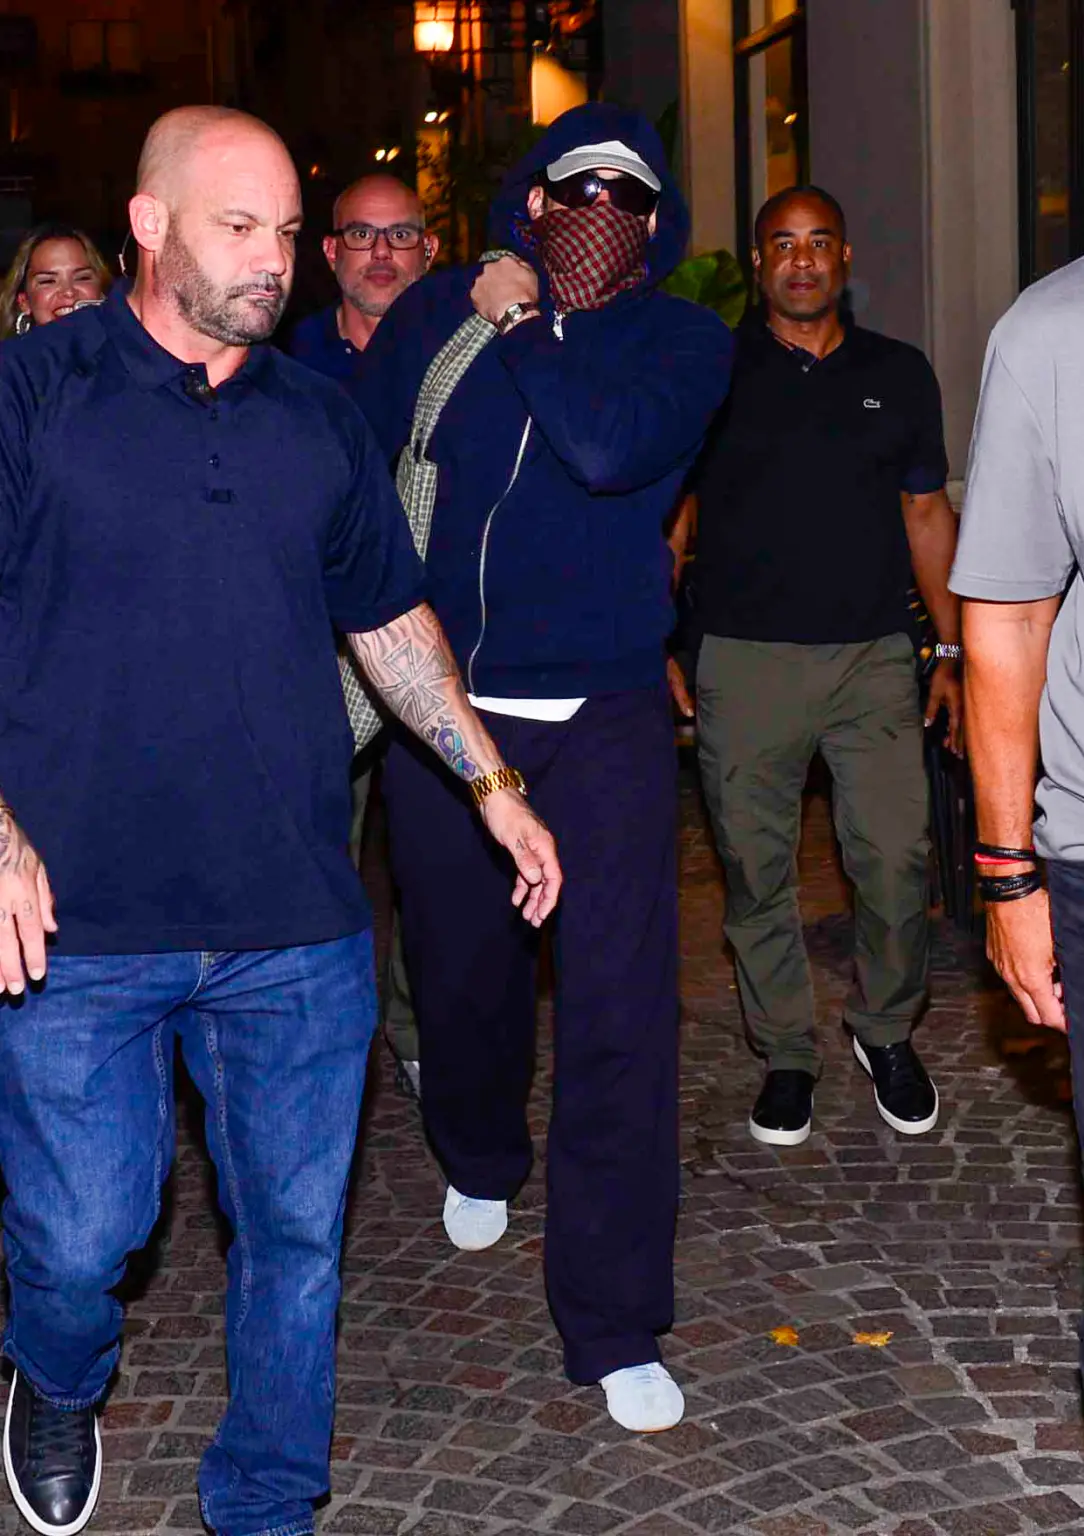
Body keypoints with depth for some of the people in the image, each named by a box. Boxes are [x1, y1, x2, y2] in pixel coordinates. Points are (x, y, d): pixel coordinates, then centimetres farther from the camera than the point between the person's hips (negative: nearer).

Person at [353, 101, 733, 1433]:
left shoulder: (684, 342, 0)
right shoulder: (435, 314, 6)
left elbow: (609, 448, -19)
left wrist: (521, 326, -8)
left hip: (602, 721, -2)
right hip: (440, 711, 2)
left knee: (620, 1016, -8)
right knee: (462, 971, 17)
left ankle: (614, 1324, 1)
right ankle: (480, 1160, 50)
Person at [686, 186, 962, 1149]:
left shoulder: (899, 375, 11)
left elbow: (926, 513, 15)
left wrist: (952, 650, 10)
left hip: (874, 659, 1)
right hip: (746, 662, -1)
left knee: (896, 861, -4)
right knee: (756, 870, 4)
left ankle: (888, 1032, 20)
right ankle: (787, 1055, 20)